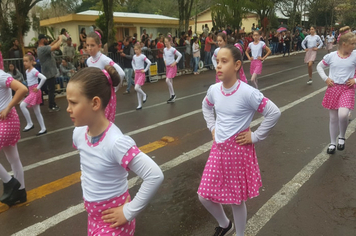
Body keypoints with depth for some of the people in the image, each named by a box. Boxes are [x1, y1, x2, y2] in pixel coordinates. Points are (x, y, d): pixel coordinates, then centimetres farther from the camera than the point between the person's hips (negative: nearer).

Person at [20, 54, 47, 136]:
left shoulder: (34, 71, -15)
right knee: (37, 112, 10)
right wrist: (30, 89, 14)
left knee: (22, 105, -19)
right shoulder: (27, 71, 11)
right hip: (31, 91, 9)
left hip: (35, 91, -9)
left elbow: (44, 78, -29)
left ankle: (30, 124, -6)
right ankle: (43, 129, 16)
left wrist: (38, 88, -20)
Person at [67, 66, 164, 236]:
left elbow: (155, 176, -32)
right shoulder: (79, 132, -8)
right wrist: (87, 190, 11)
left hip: (112, 219, -6)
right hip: (93, 214, 7)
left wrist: (129, 212, -22)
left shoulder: (115, 142, -30)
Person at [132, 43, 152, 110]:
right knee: (138, 90, 7)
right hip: (136, 73, 7)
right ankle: (140, 105, 14)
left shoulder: (142, 56, -12)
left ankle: (144, 95, 9)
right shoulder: (134, 56, 7)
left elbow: (149, 63, -20)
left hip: (141, 73, -6)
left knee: (136, 88, -22)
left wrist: (145, 70, -14)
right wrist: (134, 69, 14)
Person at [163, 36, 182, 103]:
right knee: (170, 82, 9)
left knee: (167, 80, -19)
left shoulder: (173, 49, -14)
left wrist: (175, 62, -14)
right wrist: (165, 61, 11)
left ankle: (173, 94, -3)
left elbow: (180, 55, -15)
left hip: (172, 67, -7)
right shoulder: (164, 49, 5)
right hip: (167, 67, 7)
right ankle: (172, 97, 17)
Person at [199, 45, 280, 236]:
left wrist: (255, 136, -11)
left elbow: (274, 113, -15)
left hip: (239, 149, -5)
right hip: (218, 148, 6)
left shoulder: (247, 93, -20)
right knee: (205, 195, 11)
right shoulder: (214, 90, -3)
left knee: (237, 198, 10)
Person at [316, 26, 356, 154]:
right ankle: (332, 143, 26)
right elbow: (319, 67, 11)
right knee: (333, 118, 8)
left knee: (343, 115, -22)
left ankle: (341, 137, 8)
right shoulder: (331, 56, -2)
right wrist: (326, 79, 0)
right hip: (333, 88, 1)